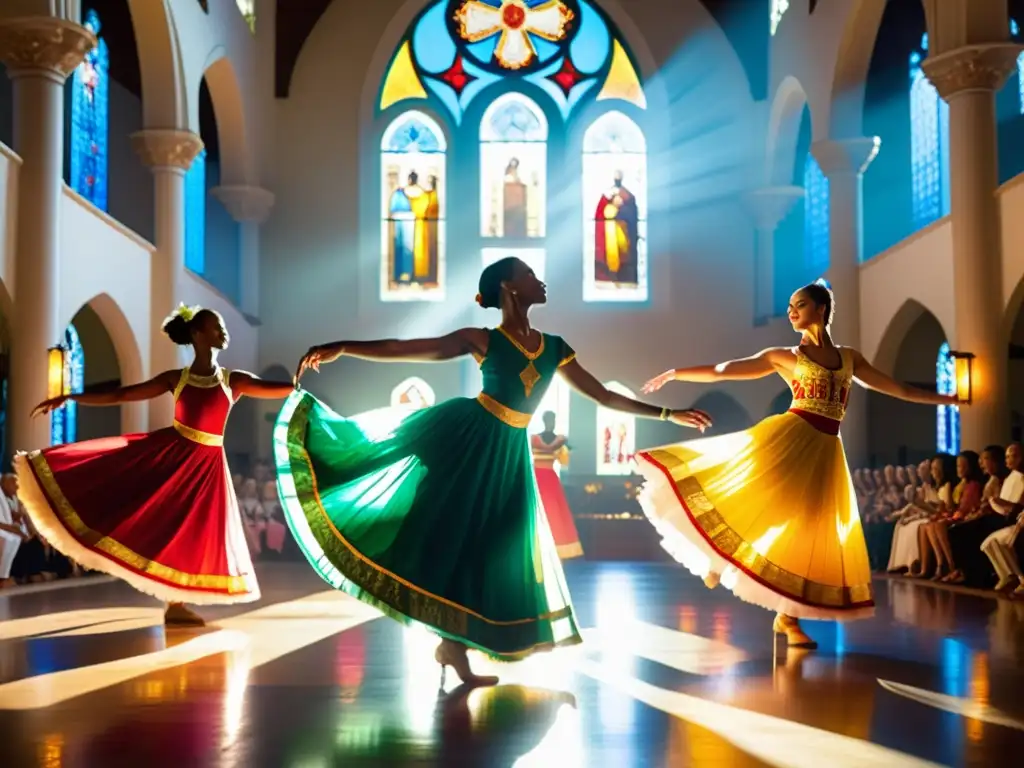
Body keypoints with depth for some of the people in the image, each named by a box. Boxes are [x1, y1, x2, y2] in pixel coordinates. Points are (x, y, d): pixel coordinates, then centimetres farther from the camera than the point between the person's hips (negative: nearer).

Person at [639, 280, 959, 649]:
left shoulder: (850, 358, 18)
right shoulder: (784, 356, 10)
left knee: (807, 530, 1)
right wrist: (674, 374, 5)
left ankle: (788, 617, 8)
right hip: (788, 439, -2)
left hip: (825, 453, 2)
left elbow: (898, 389, 26)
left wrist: (945, 398, 26)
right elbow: (722, 372, 10)